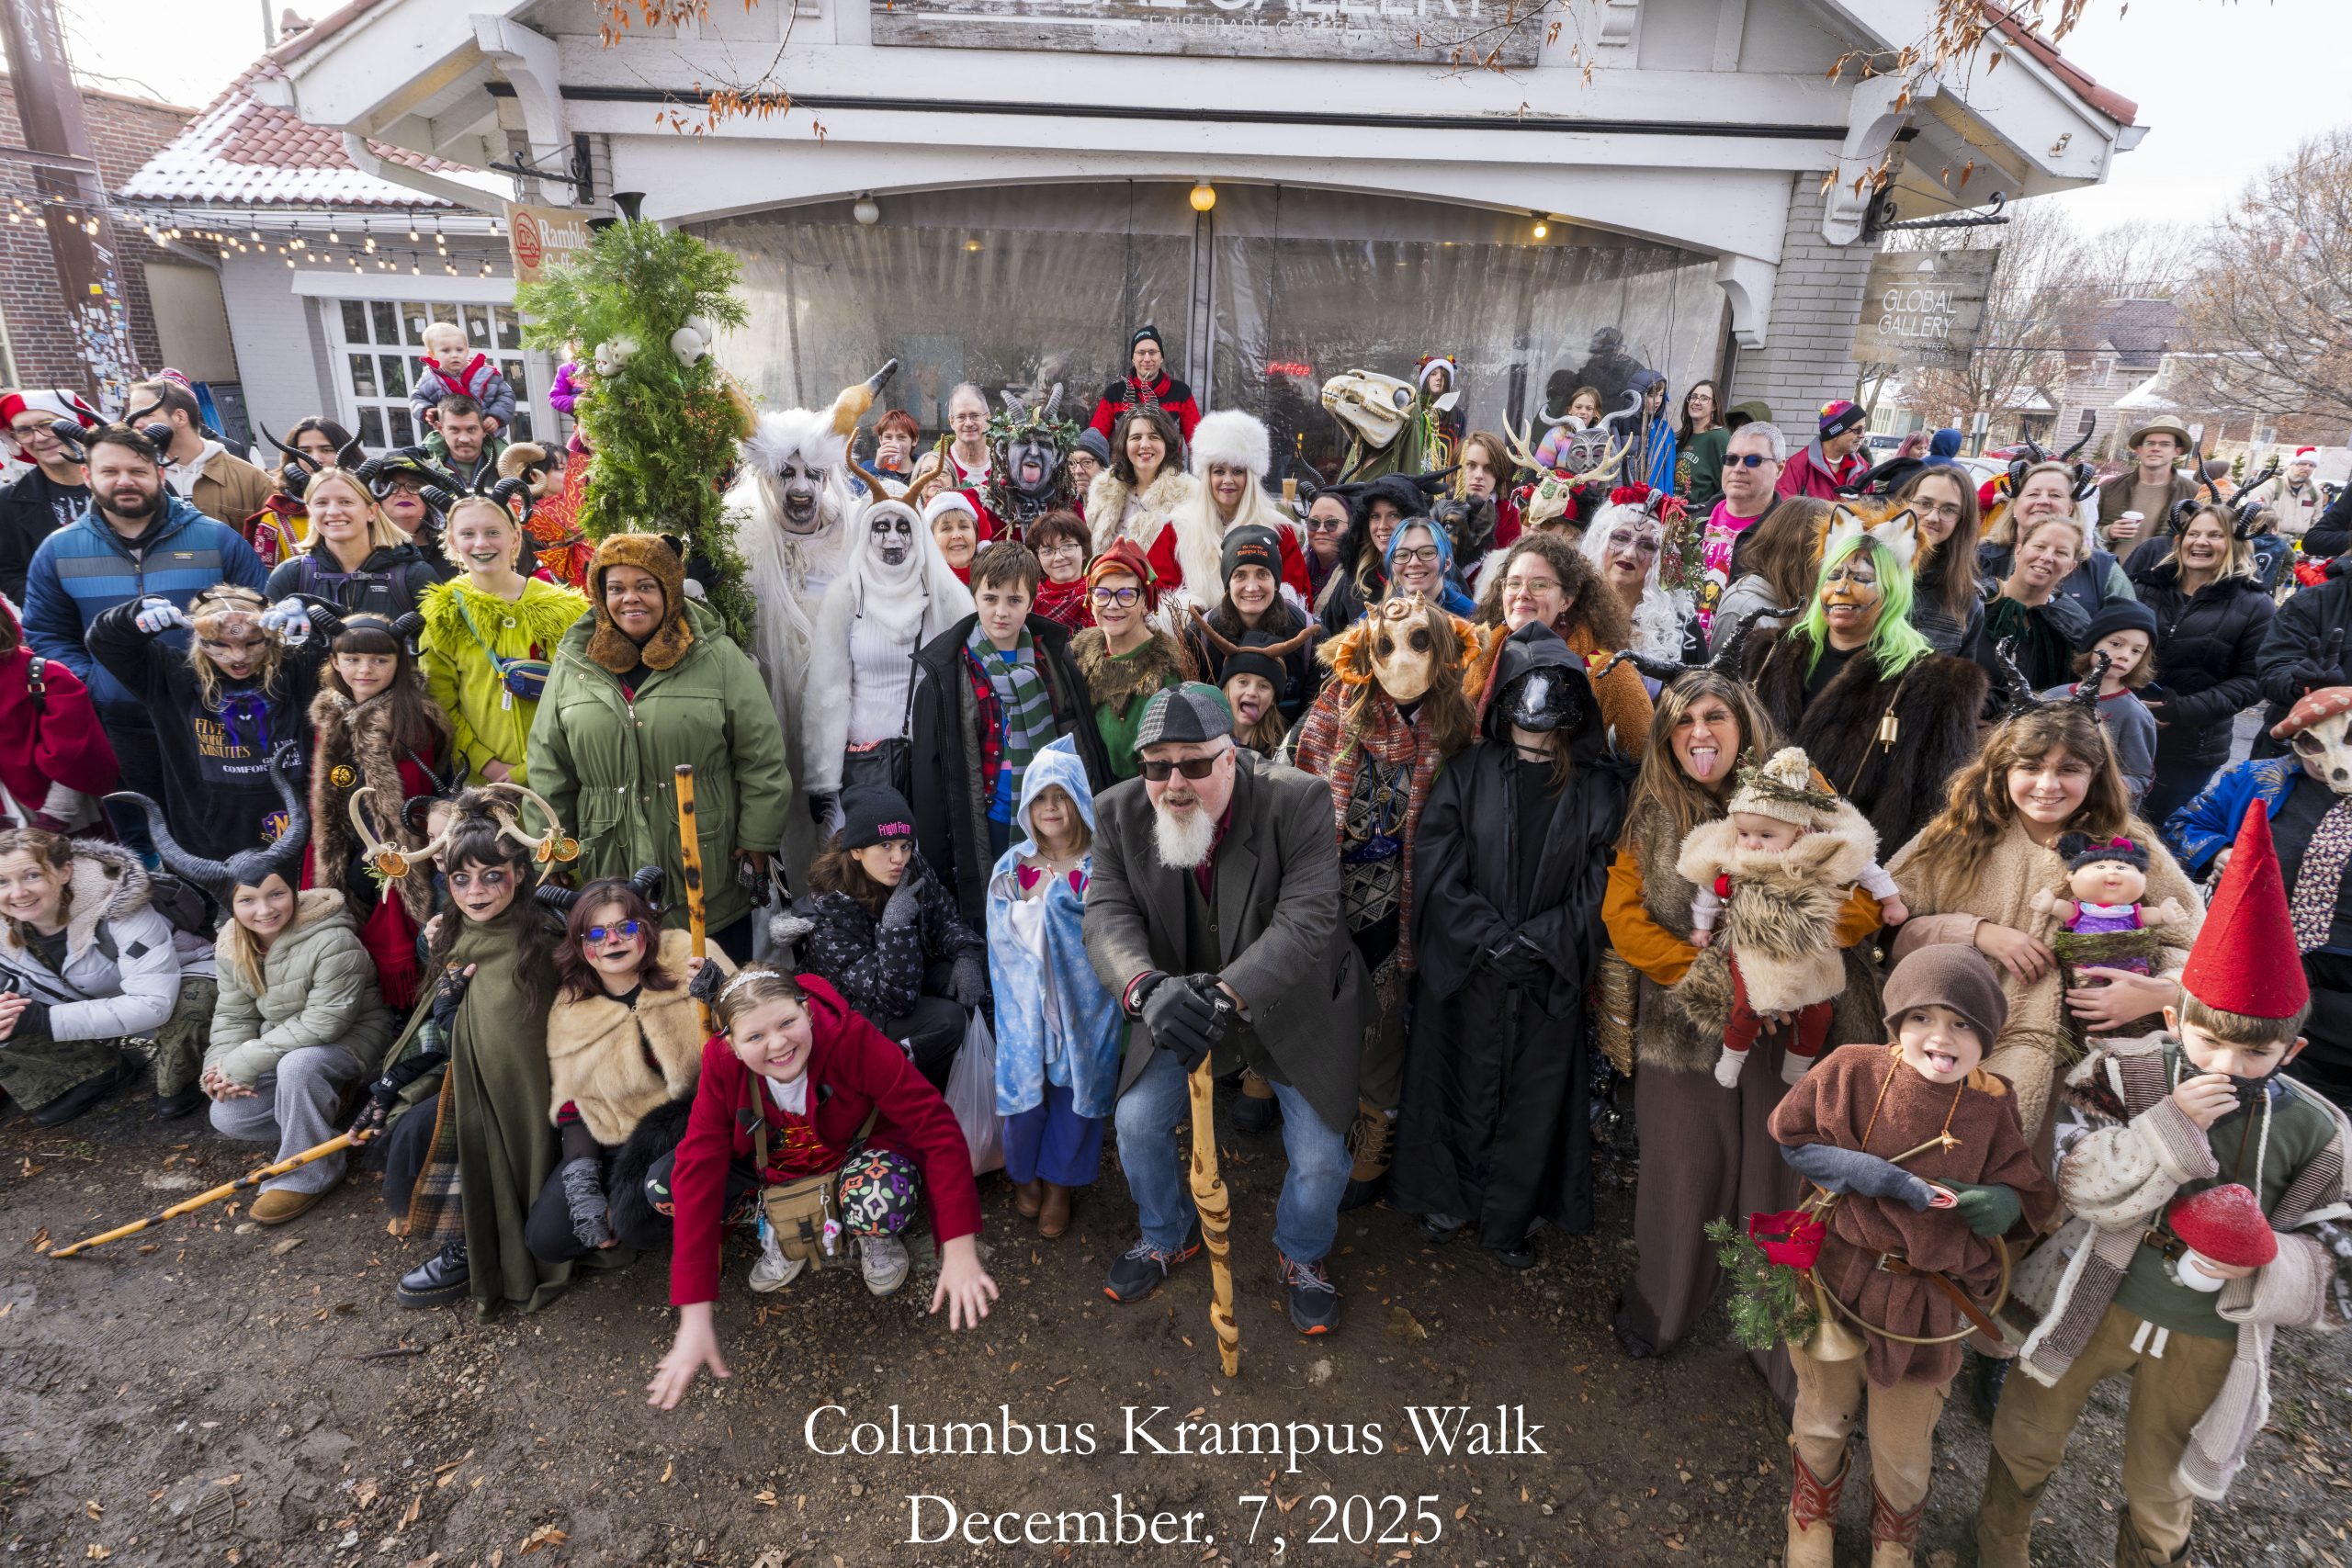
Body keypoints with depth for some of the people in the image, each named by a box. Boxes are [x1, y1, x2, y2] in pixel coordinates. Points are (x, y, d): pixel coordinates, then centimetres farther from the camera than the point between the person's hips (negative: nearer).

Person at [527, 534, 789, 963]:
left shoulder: (719, 658, -3)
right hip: (610, 875, 2)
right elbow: (548, 769, 10)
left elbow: (761, 758, -3)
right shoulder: (572, 666, 5)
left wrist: (757, 841, -5)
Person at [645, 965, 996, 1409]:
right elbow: (698, 1174, -26)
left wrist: (960, 1252, -36)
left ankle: (873, 1236, 0)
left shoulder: (851, 1038, -34)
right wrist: (695, 1319, -29)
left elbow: (937, 1127, -32)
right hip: (771, 1161, 4)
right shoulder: (721, 1062, -26)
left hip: (858, 1149, -3)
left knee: (881, 1200, -38)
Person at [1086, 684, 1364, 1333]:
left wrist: (1227, 991, -46)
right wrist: (1147, 988, -43)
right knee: (1136, 1121, -1)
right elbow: (1108, 916, -21)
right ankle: (1168, 1236, 32)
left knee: (1319, 1154, -3)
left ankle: (1302, 1254, 32)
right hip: (1181, 998, 3)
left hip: (1293, 1000, -2)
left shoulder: (1299, 801, -25)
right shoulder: (1119, 811, -14)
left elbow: (1307, 919, -31)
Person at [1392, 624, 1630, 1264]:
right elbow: (1436, 869, -7)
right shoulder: (1468, 773, -2)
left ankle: (1511, 1219, 31)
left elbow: (1600, 884, -4)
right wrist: (1492, 939, -15)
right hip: (1465, 968, -1)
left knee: (1535, 1092, 11)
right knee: (1462, 1084, 11)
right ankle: (1447, 1199, 33)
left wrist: (1538, 941, -15)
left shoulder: (1598, 787, 0)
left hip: (1551, 975, 1)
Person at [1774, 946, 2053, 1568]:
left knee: (1904, 1451, 19)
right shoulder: (1853, 1071, -16)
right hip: (1839, 1278, -1)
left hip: (1928, 1301, 1)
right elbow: (1793, 1139, -10)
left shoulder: (1992, 1105, -9)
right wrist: (1880, 1178, -22)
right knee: (1822, 1422, 22)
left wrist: (2006, 1203, -25)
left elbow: (2030, 1198, -1)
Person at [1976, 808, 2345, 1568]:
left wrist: (2260, 1263, -27)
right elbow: (2083, 1187, -23)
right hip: (2100, 1300, 0)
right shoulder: (2124, 1073, -17)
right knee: (2027, 1435, 18)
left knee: (2160, 1494, 21)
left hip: (2206, 1339, 0)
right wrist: (2171, 1126, -34)